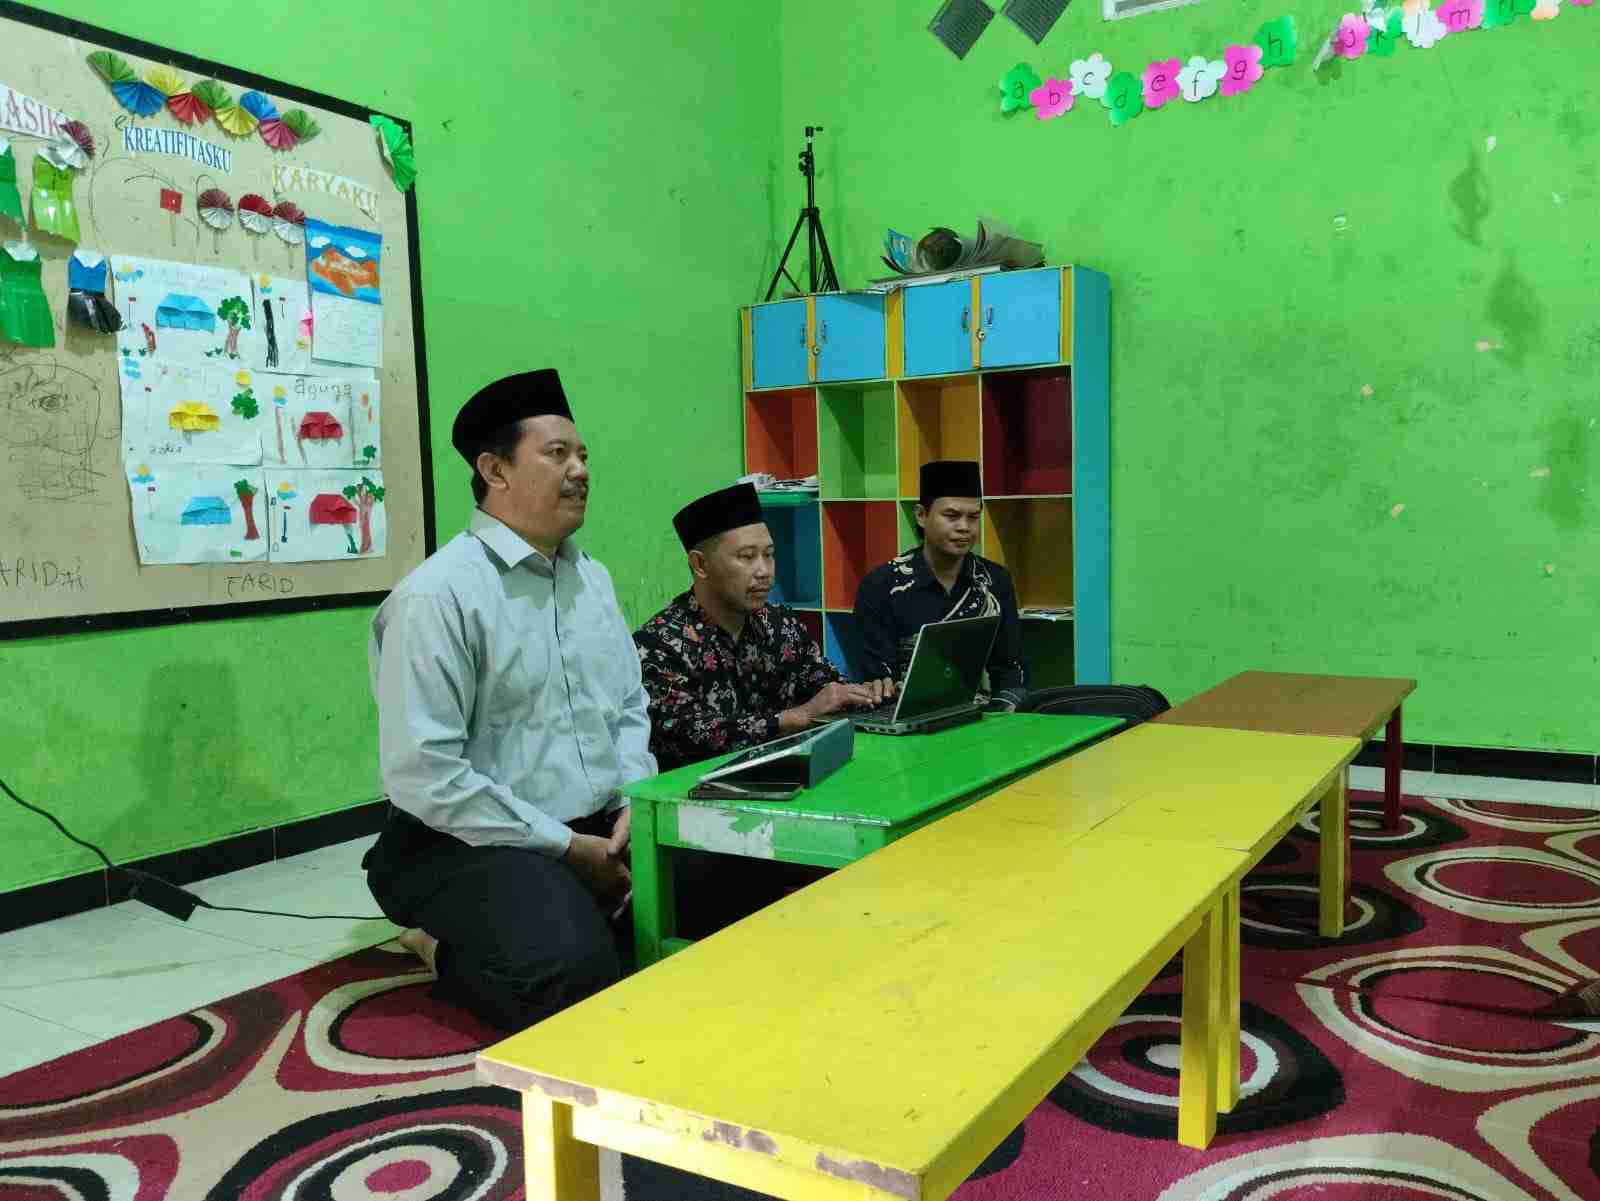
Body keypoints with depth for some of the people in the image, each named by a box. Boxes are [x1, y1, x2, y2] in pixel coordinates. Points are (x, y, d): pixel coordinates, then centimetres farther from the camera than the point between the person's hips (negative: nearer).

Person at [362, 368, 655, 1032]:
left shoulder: (593, 577, 11)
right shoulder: (437, 593, -14)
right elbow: (424, 773, -19)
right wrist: (565, 847, -17)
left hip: (604, 830, 8)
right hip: (476, 843, -7)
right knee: (576, 975, -31)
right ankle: (452, 954, 2)